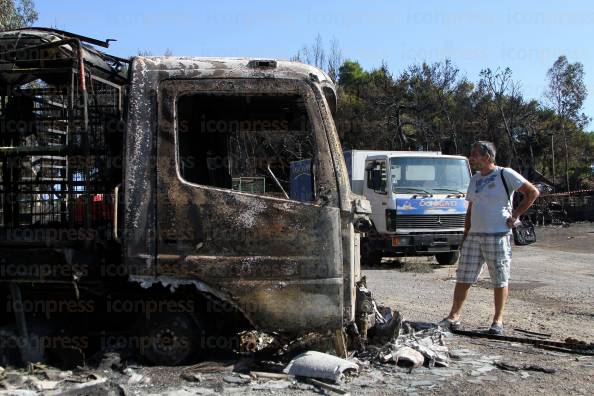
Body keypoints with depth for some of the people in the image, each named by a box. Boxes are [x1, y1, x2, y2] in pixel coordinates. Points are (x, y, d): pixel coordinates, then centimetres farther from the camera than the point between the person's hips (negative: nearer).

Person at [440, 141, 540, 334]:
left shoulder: (505, 174, -5)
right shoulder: (474, 179, 14)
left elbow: (533, 192, -5)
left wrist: (515, 215, -8)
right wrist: (465, 235, 12)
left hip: (498, 236, -6)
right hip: (474, 236, 6)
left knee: (499, 280, 3)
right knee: (463, 278, 5)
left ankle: (498, 320, 15)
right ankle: (454, 316, 12)